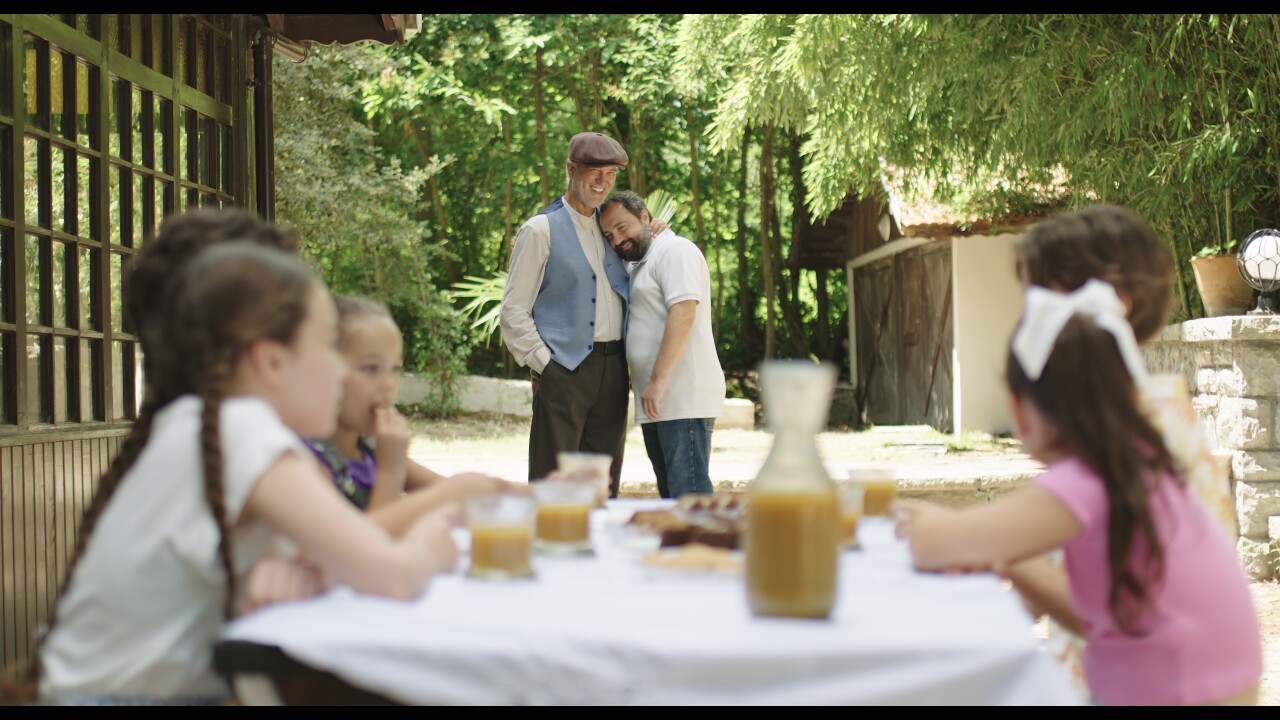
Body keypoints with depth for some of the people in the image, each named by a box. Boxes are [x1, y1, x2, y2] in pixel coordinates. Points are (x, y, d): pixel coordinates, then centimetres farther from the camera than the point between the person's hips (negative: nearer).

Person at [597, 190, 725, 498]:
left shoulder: (674, 250, -7)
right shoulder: (640, 263, 24)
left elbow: (683, 313, -19)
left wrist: (658, 380, -23)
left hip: (683, 401, -10)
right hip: (658, 404, 10)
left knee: (689, 493, -13)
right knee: (670, 495, 10)